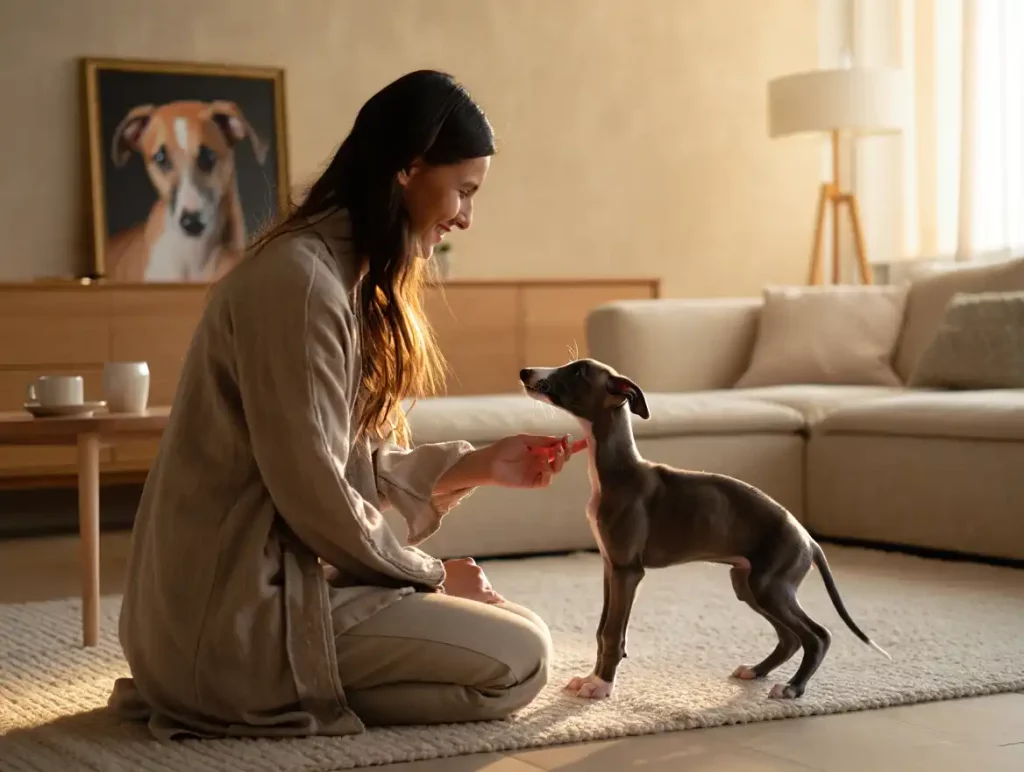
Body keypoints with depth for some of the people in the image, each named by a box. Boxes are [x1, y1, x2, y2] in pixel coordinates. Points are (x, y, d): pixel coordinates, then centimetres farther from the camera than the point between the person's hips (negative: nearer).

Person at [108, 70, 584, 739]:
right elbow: (312, 490, -21)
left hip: (270, 577, 11)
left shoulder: (348, 275, 13)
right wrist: (428, 574, -7)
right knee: (520, 657, -9)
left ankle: (288, 683, 10)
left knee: (494, 620, 20)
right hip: (243, 608, -10)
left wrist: (480, 465, 4)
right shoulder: (301, 279, -20)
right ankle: (279, 691, -7)